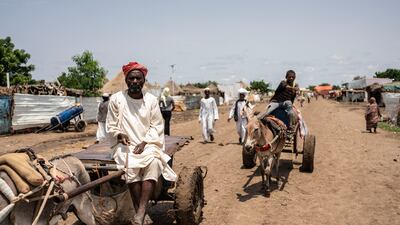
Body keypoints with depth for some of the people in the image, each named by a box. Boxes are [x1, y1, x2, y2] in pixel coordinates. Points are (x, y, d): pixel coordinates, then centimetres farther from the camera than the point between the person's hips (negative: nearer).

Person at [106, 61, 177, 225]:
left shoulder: (151, 100, 3)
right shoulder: (116, 99, 1)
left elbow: (156, 126, 4)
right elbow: (110, 126, 7)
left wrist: (144, 142, -11)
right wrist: (119, 134, -14)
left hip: (148, 144, 1)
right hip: (125, 145, 0)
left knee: (153, 162, -32)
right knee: (130, 165, -32)